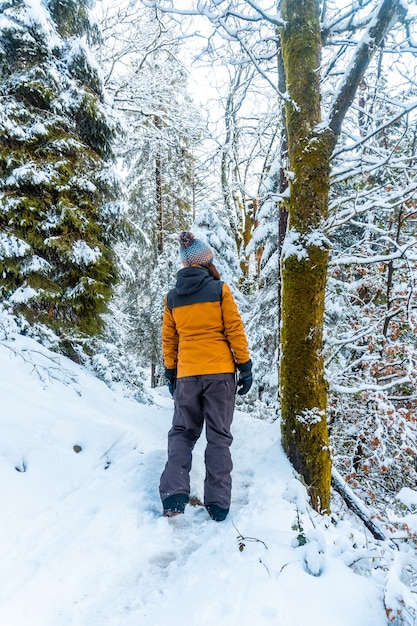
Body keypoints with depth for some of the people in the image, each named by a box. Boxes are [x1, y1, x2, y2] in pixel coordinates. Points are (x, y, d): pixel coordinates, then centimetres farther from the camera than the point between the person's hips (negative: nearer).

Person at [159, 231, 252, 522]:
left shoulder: (172, 297, 6)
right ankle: (218, 503, 8)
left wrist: (170, 373, 19)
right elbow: (235, 331, -5)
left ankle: (174, 493, 0)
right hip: (220, 372, -2)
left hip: (186, 375, 2)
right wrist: (246, 367, 1)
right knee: (219, 436, 7)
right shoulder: (219, 289, -4)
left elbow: (169, 340, 10)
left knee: (182, 432, 15)